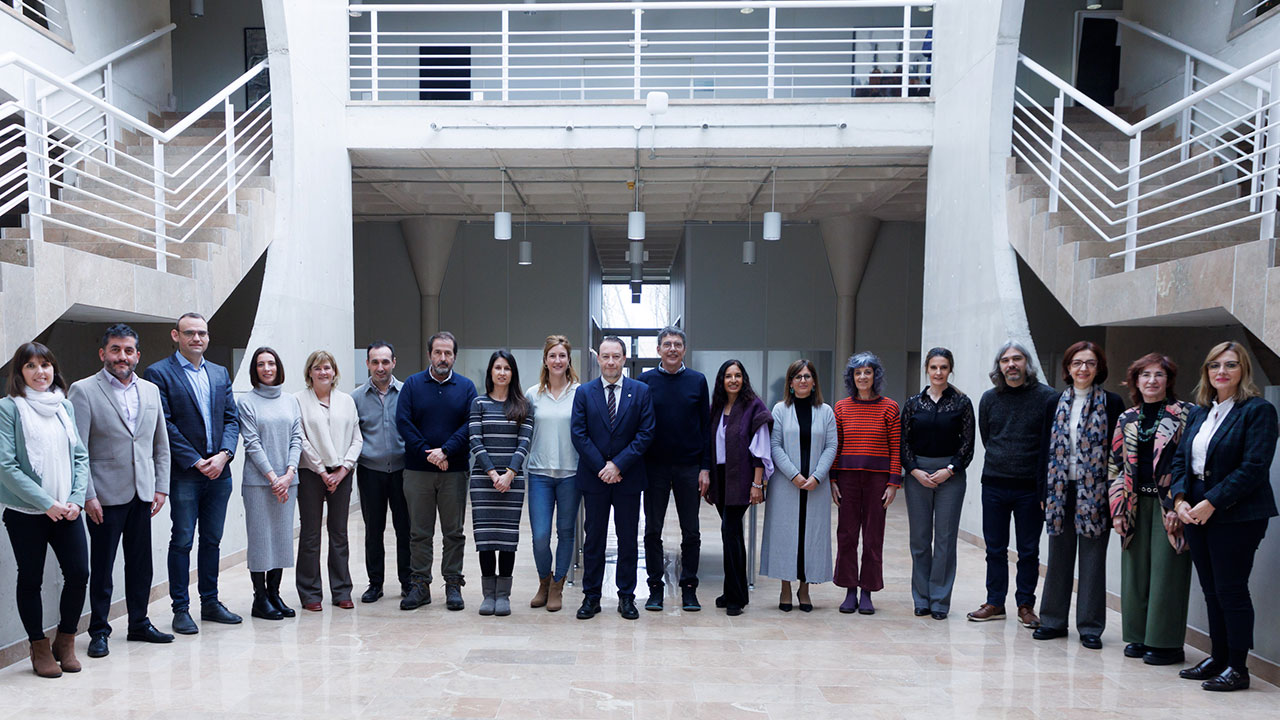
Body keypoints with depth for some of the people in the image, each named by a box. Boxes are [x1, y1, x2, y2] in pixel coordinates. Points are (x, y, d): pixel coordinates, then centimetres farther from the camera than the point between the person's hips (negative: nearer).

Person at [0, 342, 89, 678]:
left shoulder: (65, 406, 9)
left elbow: (81, 456, 10)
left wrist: (77, 500, -4)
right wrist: (46, 503, -14)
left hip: (66, 510, 4)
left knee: (79, 573, 1)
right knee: (31, 580, 6)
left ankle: (65, 642, 21)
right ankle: (40, 648, 21)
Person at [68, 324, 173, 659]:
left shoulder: (150, 391, 10)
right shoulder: (83, 391, -5)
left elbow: (161, 445, 13)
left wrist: (161, 487, 7)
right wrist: (87, 496, -12)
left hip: (142, 494, 5)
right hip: (106, 496, -4)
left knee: (141, 565, 11)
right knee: (101, 567, 5)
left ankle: (139, 624, 24)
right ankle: (99, 631, 18)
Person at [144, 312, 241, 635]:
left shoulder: (220, 373, 13)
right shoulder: (159, 373, -4)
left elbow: (231, 418, 9)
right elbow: (165, 425, -10)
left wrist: (223, 455, -7)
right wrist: (196, 462, -14)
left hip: (219, 472, 5)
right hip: (184, 474, -5)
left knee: (212, 539, 12)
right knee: (182, 541, 2)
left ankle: (210, 602, 23)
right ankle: (181, 609, 12)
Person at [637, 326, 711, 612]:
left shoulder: (697, 381, 3)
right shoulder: (645, 381, 2)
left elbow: (706, 426, 4)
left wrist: (705, 467, -2)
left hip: (689, 467, 0)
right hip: (655, 467, 0)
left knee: (691, 532, 6)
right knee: (652, 531, 5)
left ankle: (689, 588, 18)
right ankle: (656, 588, 16)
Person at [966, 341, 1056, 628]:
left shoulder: (1047, 397, -6)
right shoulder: (989, 399, 6)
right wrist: (1001, 464, 10)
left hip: (1030, 487, -3)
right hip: (994, 485, 3)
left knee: (1028, 550, 7)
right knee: (995, 548, 9)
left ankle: (1025, 605, 19)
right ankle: (995, 603, 19)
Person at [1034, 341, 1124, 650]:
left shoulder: (1112, 403, -1)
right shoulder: (1055, 404, 8)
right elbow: (1046, 450, 9)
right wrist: (1044, 493, 5)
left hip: (1095, 493, -3)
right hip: (1061, 491, 3)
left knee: (1093, 560, 3)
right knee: (1059, 557, 11)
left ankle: (1090, 627, 13)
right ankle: (1054, 620, 21)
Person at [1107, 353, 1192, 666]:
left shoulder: (1185, 415, -2)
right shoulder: (1127, 419, 11)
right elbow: (1116, 465, 12)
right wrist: (1118, 508, 5)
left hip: (1168, 504, -5)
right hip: (1136, 503, 5)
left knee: (1166, 570, -2)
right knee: (1135, 570, 8)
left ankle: (1166, 643, 8)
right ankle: (1139, 637, 20)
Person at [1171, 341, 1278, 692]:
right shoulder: (1198, 413, 13)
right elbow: (1181, 458, 12)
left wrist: (1212, 503, -18)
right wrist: (1179, 497, -4)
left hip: (1236, 515, -6)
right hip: (1196, 514, 7)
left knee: (1231, 591, -1)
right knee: (1211, 590, 13)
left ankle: (1238, 668, 10)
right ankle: (1218, 658, 24)